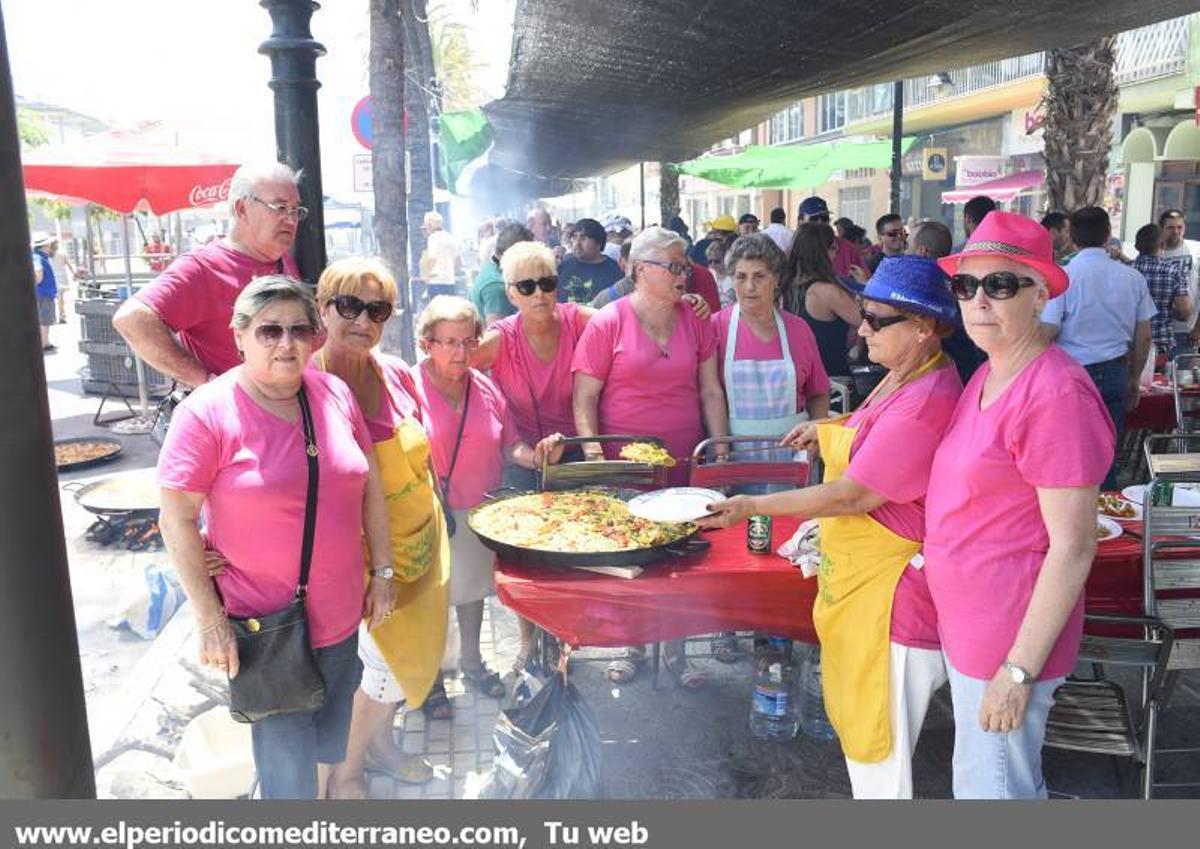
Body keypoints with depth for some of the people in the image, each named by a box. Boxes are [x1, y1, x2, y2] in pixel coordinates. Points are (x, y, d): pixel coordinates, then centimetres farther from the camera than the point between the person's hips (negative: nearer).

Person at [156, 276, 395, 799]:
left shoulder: (334, 394, 1)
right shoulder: (208, 412, -14)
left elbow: (370, 486, 8)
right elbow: (177, 518, -12)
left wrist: (382, 573, 8)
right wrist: (210, 619, -13)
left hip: (341, 616, 5)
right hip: (263, 627, -5)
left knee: (329, 746, 21)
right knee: (288, 762, 4)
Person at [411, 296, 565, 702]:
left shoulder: (486, 387, 2)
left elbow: (509, 445, 6)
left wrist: (535, 455, -14)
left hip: (480, 511, 5)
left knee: (472, 585, 22)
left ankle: (471, 660, 44)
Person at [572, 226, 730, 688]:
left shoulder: (696, 321, 6)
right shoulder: (608, 323, -6)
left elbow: (711, 391, 9)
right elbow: (584, 398, -6)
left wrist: (721, 449, 4)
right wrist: (593, 455, -16)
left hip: (684, 467, 3)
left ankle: (675, 650, 30)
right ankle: (631, 645, 31)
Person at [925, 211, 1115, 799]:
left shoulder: (1056, 393, -22)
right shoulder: (987, 376, 6)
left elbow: (1073, 548, -22)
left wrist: (1019, 669, -20)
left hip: (1012, 640, -8)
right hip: (967, 622, 9)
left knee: (990, 789, 9)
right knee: (1014, 780, 26)